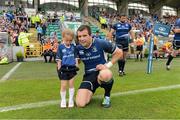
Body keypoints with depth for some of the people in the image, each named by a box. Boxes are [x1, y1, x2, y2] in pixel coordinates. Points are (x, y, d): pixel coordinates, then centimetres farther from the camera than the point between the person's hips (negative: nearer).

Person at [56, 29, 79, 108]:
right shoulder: (60, 47, -5)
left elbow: (75, 57, 11)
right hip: (64, 69, -2)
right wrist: (59, 69, -4)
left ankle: (71, 100, 23)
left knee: (71, 84, 8)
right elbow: (59, 59, -2)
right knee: (63, 85, 4)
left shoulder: (73, 47, 2)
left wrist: (76, 66, 6)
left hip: (72, 68, 2)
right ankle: (63, 100, 21)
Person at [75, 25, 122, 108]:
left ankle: (107, 96, -7)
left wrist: (108, 65, -12)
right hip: (89, 76, 2)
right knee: (80, 104, -16)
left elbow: (119, 52, -4)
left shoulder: (100, 43, -13)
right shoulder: (78, 48, -4)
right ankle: (90, 92, 22)